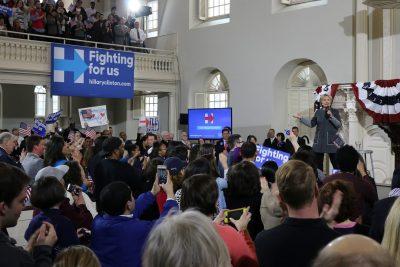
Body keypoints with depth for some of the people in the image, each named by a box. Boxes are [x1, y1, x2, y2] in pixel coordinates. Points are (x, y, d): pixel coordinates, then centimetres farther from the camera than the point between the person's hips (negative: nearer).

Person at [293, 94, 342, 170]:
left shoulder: (335, 111, 2)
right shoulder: (318, 112, 10)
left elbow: (339, 125, -6)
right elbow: (312, 124, 12)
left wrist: (331, 116, -18)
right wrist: (301, 118, 7)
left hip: (331, 140, -3)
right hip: (319, 141, 3)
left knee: (335, 163, -6)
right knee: (318, 164, 7)